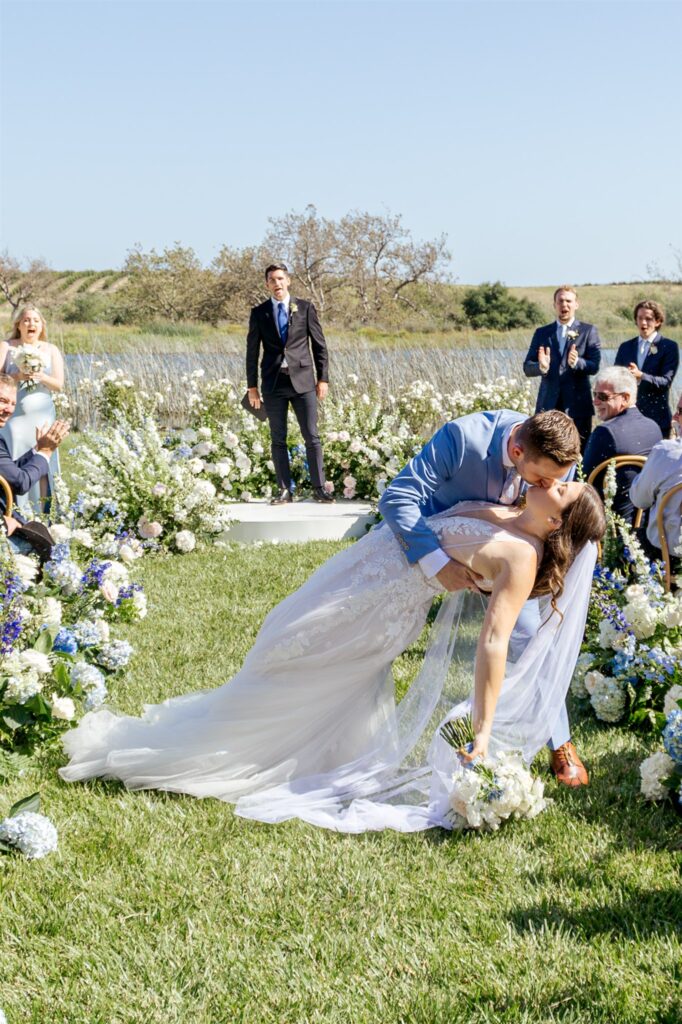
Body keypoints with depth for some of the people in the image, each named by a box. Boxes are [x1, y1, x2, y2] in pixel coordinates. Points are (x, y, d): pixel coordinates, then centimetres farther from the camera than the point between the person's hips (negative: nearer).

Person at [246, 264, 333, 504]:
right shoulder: (259, 313, 7)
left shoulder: (305, 308, 5)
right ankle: (284, 491, 8)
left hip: (302, 379, -1)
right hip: (273, 382, 1)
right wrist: (252, 386, 5)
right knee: (278, 439, 3)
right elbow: (252, 351, 9)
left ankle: (319, 488, 3)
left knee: (312, 437, -2)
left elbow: (319, 345, 7)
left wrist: (323, 378, 2)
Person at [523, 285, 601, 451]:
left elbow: (594, 366, -5)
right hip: (548, 406, 2)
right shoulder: (542, 333, 12)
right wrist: (541, 367, -18)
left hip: (577, 405, -2)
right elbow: (527, 368, 5)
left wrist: (577, 362, -27)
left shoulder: (588, 331, 6)